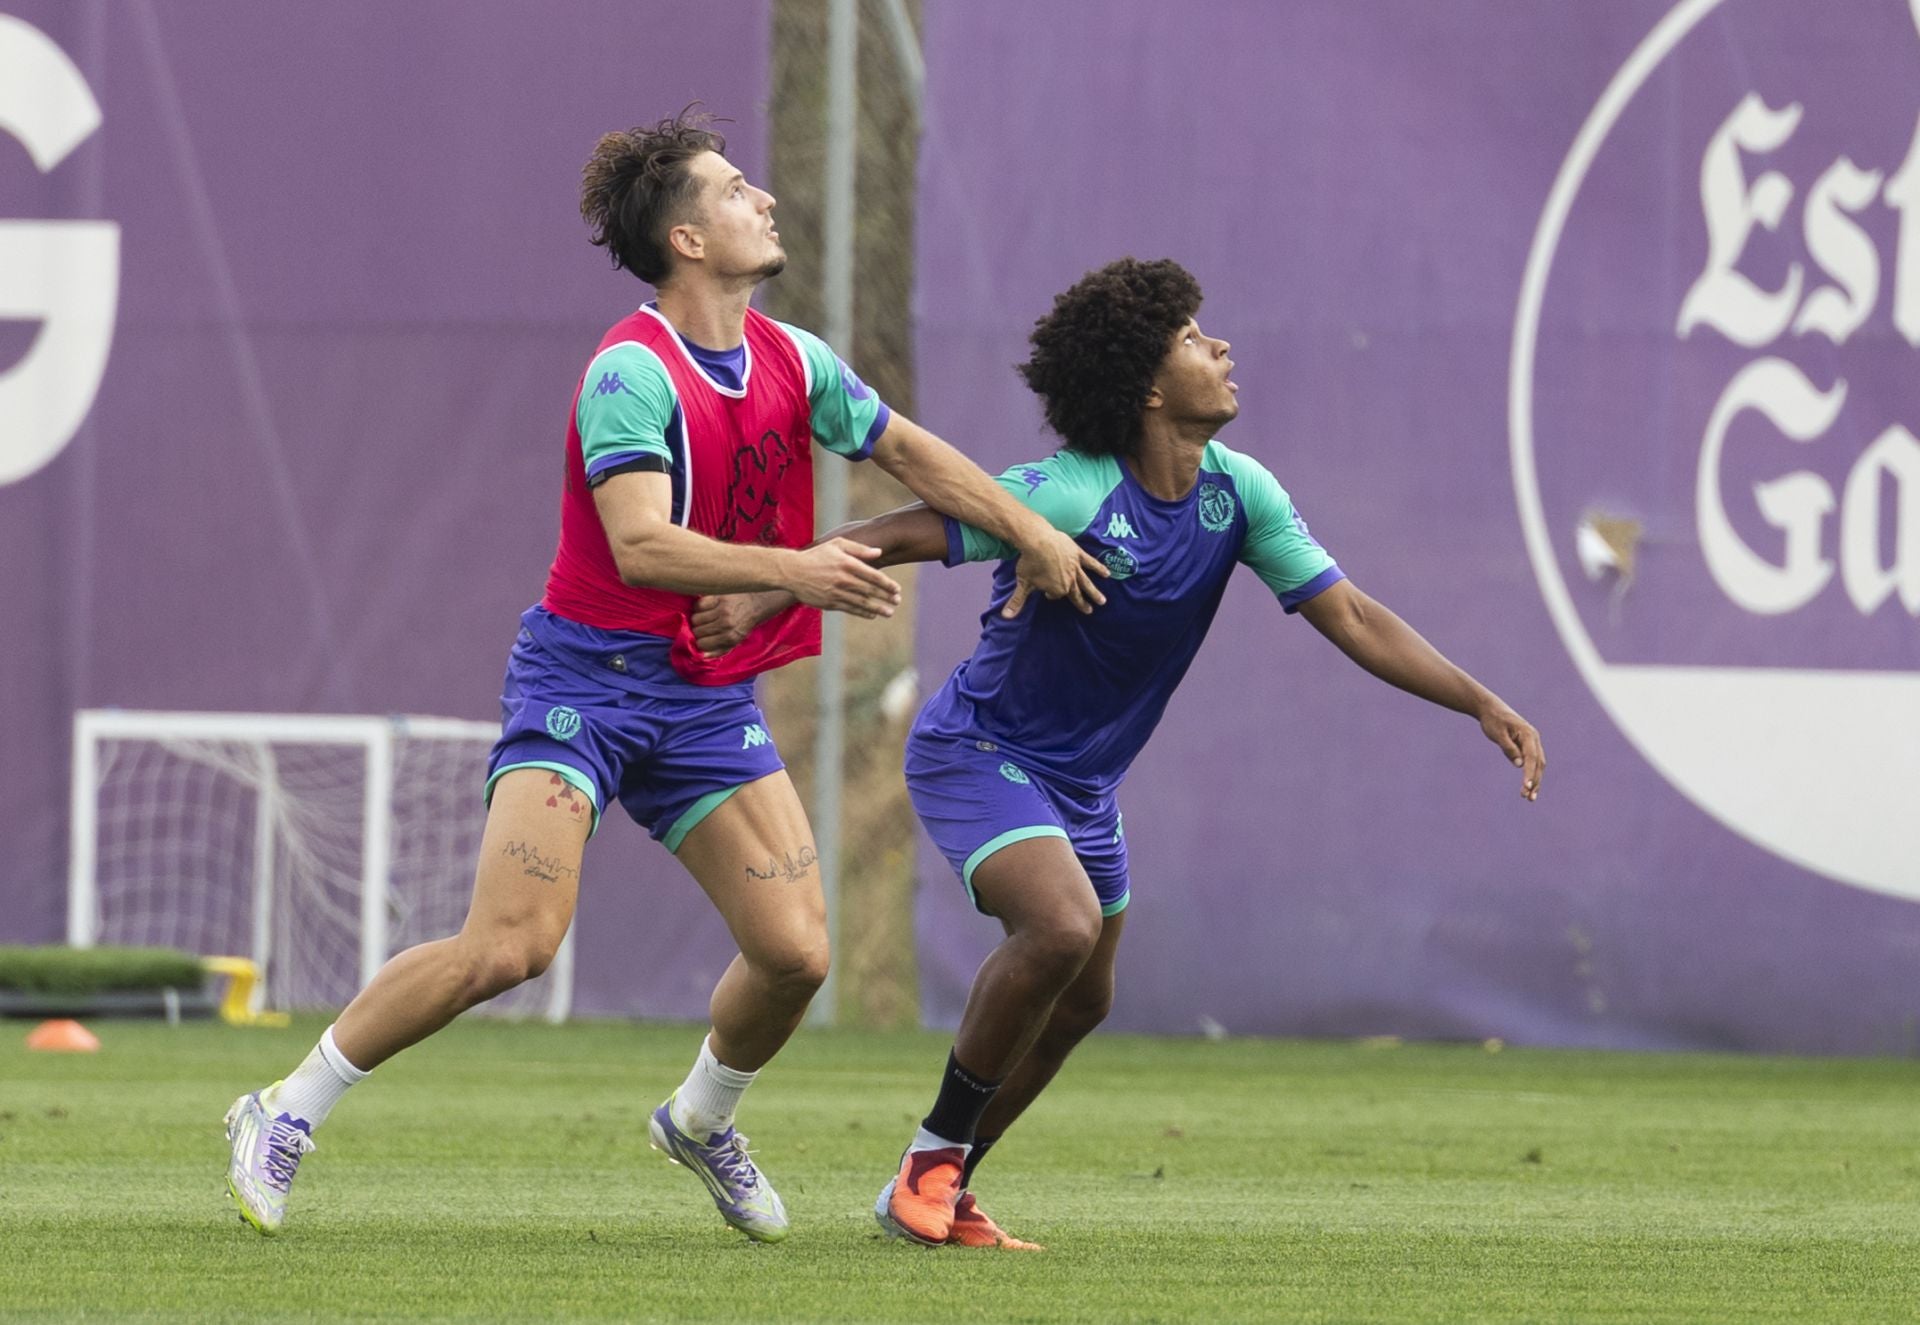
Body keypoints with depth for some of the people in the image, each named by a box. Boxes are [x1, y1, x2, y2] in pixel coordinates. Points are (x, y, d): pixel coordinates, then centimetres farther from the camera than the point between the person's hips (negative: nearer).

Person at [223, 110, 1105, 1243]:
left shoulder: (792, 361, 5)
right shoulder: (633, 372, -18)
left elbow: (908, 450, 22)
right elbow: (640, 545, -29)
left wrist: (1034, 534, 19)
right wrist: (793, 571, -37)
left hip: (711, 699, 7)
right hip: (587, 677, -7)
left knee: (795, 950, -5)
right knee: (512, 944, -19)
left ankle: (702, 1119, 26)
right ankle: (287, 1114, -4)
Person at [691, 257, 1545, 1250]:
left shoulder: (1236, 493, -7)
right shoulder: (1068, 495, -27)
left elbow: (1351, 618, -2)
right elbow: (896, 537, -27)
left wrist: (1483, 704, -8)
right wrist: (762, 596, -39)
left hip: (1081, 779, 8)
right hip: (979, 751, -8)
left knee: (1078, 1003, 13)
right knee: (1062, 926, -28)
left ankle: (942, 1193, 28)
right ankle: (931, 1159, -11)